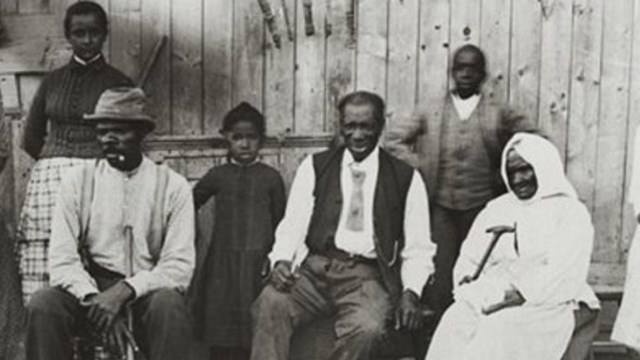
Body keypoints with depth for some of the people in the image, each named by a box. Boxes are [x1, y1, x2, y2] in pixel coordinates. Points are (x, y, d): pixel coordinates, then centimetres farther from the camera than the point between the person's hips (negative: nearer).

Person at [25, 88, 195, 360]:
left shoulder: (173, 186, -1)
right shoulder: (77, 182, 3)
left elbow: (180, 265, -7)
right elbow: (62, 260, -5)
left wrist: (125, 290, -23)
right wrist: (97, 301, -22)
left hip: (148, 293, -1)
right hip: (91, 288, 1)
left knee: (169, 304, -34)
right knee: (42, 305, -28)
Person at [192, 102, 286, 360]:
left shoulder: (271, 177, 4)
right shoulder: (218, 176, 6)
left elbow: (280, 222, 10)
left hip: (259, 263, -1)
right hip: (223, 262, 1)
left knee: (255, 331, -4)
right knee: (221, 336, 1)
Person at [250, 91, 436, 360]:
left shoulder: (406, 179, 9)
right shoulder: (314, 166, 13)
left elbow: (418, 248, 8)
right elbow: (293, 225, 9)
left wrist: (410, 293, -10)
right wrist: (281, 260, -12)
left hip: (369, 275, -1)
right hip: (315, 268, 2)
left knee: (368, 328, -33)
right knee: (269, 305, -29)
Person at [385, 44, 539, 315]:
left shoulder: (501, 114, 5)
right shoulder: (429, 111, 8)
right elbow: (394, 139, 11)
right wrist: (419, 168, 1)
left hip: (482, 208, 0)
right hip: (440, 206, 1)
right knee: (441, 277, -2)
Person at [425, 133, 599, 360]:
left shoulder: (571, 212, 5)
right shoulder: (495, 209, 22)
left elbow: (563, 277, -8)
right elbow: (468, 261, 16)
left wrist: (519, 295, -20)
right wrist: (470, 288, -7)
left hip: (547, 306, -4)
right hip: (491, 302, 4)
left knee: (497, 333, -34)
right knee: (455, 324, -28)